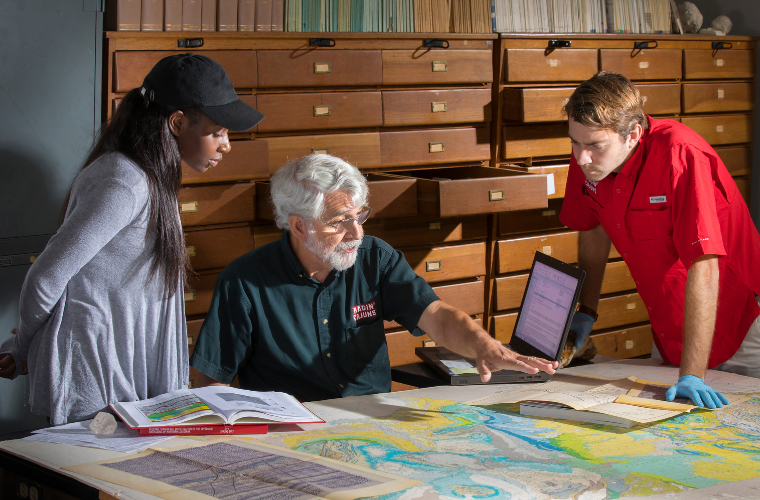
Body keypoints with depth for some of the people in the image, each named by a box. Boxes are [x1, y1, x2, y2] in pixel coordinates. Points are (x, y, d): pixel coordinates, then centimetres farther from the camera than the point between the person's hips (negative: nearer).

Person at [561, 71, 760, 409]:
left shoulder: (680, 156, -31)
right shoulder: (587, 157, -11)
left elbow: (703, 267, -35)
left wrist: (692, 376, -37)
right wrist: (586, 312, 7)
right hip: (667, 334, 6)